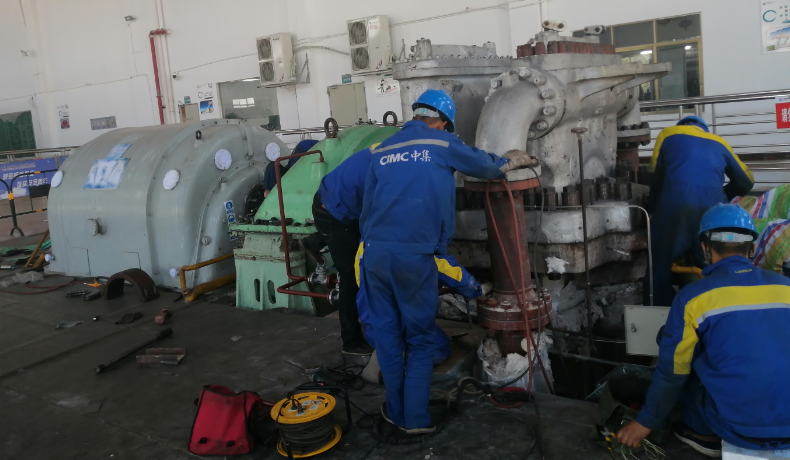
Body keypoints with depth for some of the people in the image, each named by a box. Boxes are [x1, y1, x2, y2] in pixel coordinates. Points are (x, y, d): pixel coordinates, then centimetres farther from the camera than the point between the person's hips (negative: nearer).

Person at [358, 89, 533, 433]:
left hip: (376, 252, 4)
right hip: (416, 255, -4)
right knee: (419, 339, 10)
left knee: (387, 334, 14)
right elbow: (484, 165, 21)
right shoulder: (442, 144, 5)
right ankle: (415, 418, 13)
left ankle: (395, 411, 26)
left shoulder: (382, 150, 16)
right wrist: (510, 161, 42)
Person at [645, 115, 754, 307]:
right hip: (713, 207, 2)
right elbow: (746, 181, 33)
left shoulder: (669, 133, 24)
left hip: (676, 203, -2)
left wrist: (652, 208, 33)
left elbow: (655, 176, 21)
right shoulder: (719, 143, 30)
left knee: (659, 265, 6)